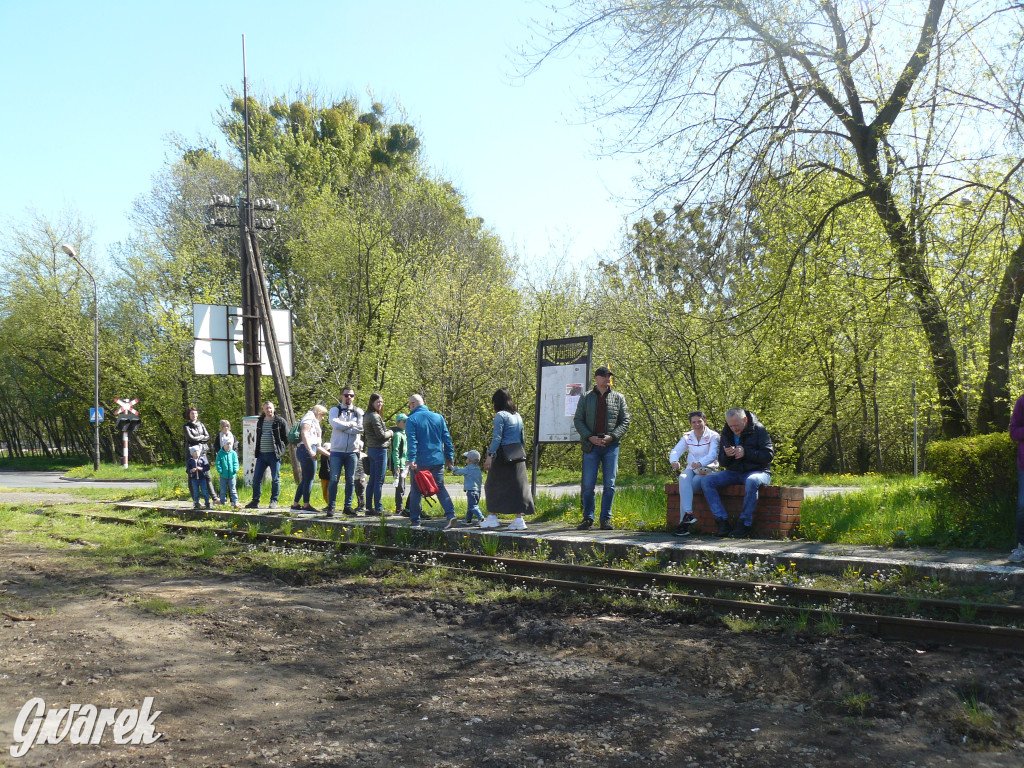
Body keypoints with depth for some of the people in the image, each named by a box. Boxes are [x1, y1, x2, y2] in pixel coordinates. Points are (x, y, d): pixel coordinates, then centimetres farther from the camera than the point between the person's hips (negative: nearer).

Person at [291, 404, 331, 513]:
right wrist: (310, 450, -21)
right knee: (309, 478, -9)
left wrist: (330, 454, 29)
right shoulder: (309, 418, 3)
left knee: (305, 479, 10)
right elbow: (304, 433, -14)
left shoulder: (314, 423, 31)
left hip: (310, 451, 10)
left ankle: (295, 504, 14)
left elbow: (318, 447, 30)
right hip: (306, 450, -10)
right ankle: (306, 505, -7)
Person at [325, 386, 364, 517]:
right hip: (337, 451, -2)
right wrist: (351, 424, -7)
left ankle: (348, 506, 13)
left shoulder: (358, 412, 9)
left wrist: (343, 427, -9)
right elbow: (335, 424, -14)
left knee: (350, 480, 5)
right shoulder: (335, 410, 6)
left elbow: (361, 428, -7)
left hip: (352, 452, 2)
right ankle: (331, 507, 1)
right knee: (334, 479, -4)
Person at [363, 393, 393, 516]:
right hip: (379, 449, -10)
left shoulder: (367, 415, 15)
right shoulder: (375, 416, -15)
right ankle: (378, 508, -4)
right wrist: (390, 433, 2)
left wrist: (387, 432, 10)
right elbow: (381, 435, -17)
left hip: (371, 449, 10)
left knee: (372, 480, 12)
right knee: (379, 481, -6)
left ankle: (369, 508, 14)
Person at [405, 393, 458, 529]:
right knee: (440, 488, 8)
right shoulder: (438, 417, 9)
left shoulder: (411, 420, -5)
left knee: (416, 491, 8)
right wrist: (450, 457, 14)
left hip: (419, 462, -4)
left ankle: (414, 521, 13)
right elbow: (446, 438, 10)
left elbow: (412, 441, -15)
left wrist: (411, 459, -19)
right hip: (438, 460, 4)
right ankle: (450, 514, -9)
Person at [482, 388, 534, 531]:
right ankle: (519, 518, 4)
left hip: (503, 456, -7)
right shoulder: (518, 416, 13)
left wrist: (490, 456, -16)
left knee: (493, 485, 4)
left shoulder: (500, 415, -9)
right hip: (517, 455, 7)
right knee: (518, 485, 7)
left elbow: (497, 438, -16)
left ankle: (492, 517, 6)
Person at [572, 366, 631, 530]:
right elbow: (578, 420, 5)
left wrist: (611, 436, -9)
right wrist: (590, 437, -10)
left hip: (611, 445, 0)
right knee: (588, 484, -2)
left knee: (609, 484, 1)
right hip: (591, 446, 0)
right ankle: (588, 518, 9)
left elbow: (625, 421, 6)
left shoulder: (618, 398, 10)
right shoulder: (585, 398, 10)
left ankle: (606, 519, 10)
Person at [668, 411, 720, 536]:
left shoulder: (713, 436, -1)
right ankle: (688, 513, -43)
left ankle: (683, 524, -30)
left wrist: (700, 463, -36)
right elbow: (675, 451, 4)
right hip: (691, 468, 4)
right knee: (683, 478, -33)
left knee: (686, 487, -30)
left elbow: (713, 455, -16)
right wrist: (674, 461, -21)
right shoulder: (687, 437, 13)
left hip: (707, 469, -4)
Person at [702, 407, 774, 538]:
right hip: (734, 473, 5)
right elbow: (722, 462, 10)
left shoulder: (758, 430, -6)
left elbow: (769, 455, -13)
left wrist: (746, 452, -22)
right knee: (706, 481, -16)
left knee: (751, 482, -41)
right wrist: (726, 455, -14)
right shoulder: (726, 433, 7)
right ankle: (723, 522, -24)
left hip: (757, 471, -5)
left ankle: (744, 524, -32)